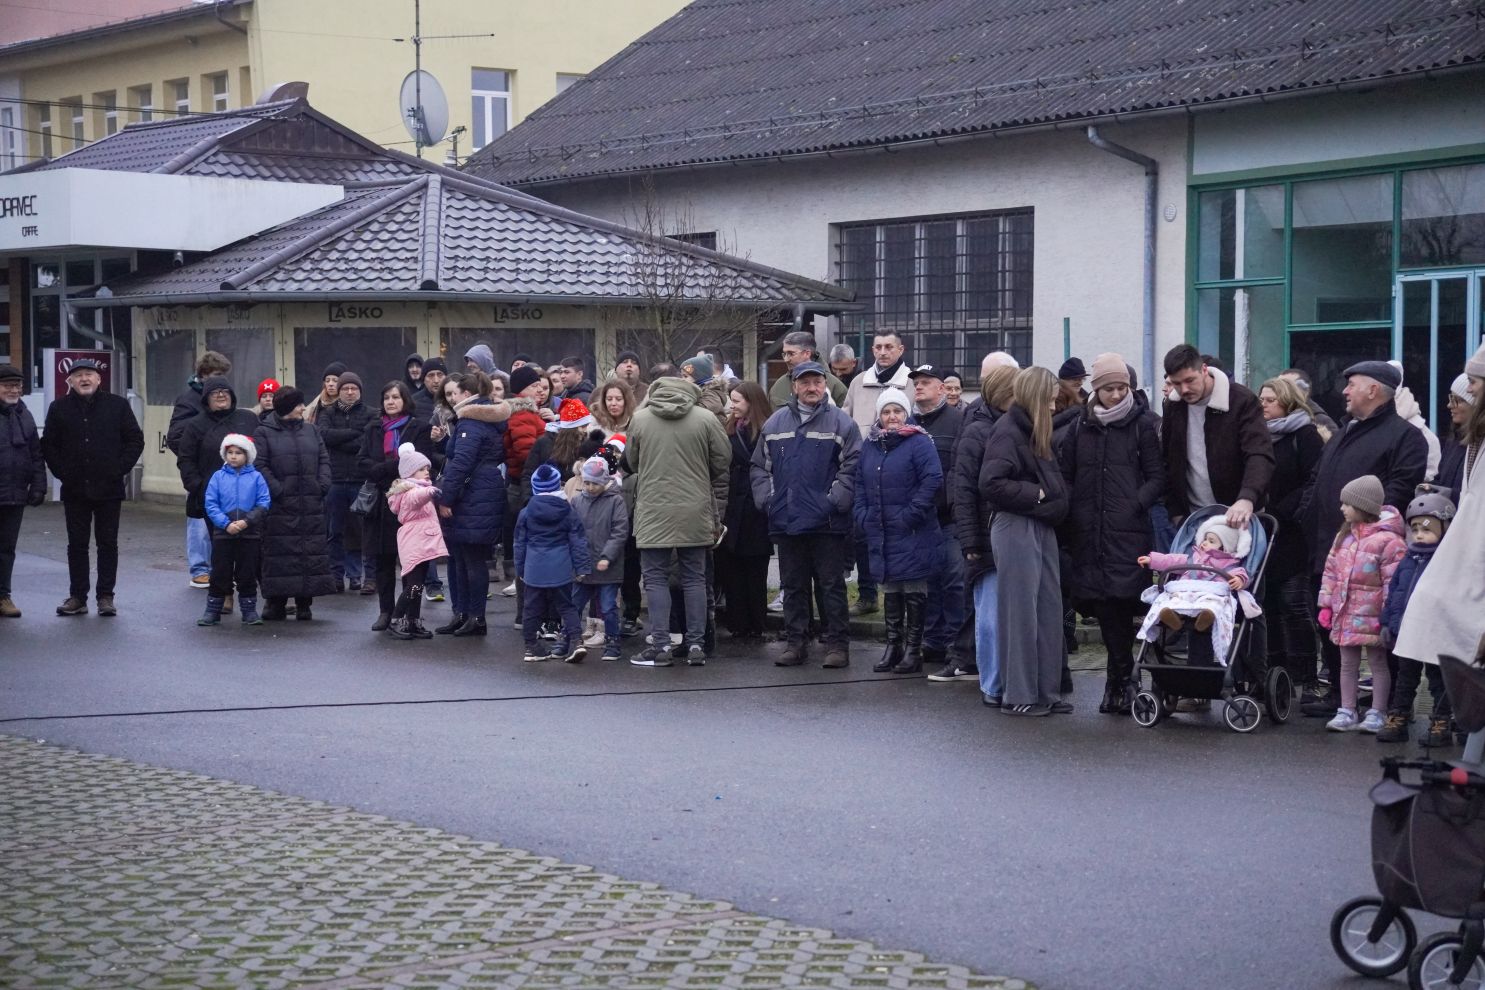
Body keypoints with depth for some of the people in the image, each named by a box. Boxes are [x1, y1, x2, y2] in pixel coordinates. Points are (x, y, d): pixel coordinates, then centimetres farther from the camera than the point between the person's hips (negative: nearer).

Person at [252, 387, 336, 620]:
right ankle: (276, 603, 6)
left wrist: (323, 485, -2)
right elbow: (259, 465, -7)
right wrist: (277, 490, -16)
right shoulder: (264, 432, 0)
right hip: (280, 506, -4)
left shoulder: (311, 430, 14)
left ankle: (304, 604, 13)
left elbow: (324, 459, 14)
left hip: (312, 505, 4)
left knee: (312, 552, 4)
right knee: (280, 553, -2)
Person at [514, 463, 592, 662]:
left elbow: (520, 543, 8)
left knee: (533, 609, 8)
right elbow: (578, 541, -1)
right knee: (566, 606, 6)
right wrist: (582, 567, 3)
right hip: (561, 569, 0)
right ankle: (576, 640, -9)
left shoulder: (526, 512, 2)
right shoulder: (568, 512, -1)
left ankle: (531, 647, 12)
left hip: (534, 570, 0)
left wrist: (520, 568, 17)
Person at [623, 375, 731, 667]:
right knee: (695, 578, 9)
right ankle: (696, 645, 9)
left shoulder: (639, 419, 0)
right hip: (696, 513, 1)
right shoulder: (706, 419, 0)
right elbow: (722, 467, 3)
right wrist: (717, 516, 9)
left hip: (653, 512, -1)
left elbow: (631, 463, 11)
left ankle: (661, 645, 0)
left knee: (656, 578, 5)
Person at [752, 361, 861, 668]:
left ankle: (837, 644, 7)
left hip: (828, 523, -4)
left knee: (831, 585, 1)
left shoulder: (841, 422, -1)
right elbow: (760, 466, 15)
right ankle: (796, 643, 18)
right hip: (786, 521, 4)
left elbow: (852, 467, -5)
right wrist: (766, 499, 3)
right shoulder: (775, 423, 11)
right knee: (793, 586, 11)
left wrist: (835, 501, -13)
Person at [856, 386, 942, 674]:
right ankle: (893, 647, 22)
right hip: (880, 533, 6)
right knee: (889, 591, 14)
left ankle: (913, 649, 8)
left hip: (912, 536, -6)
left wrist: (910, 515, -17)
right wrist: (863, 515, 5)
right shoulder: (869, 446, 12)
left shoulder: (919, 443, -9)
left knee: (914, 591, 2)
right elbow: (858, 484, 18)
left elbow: (933, 481, -16)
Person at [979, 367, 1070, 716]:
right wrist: (1036, 494, -14)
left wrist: (1055, 497, 7)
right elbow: (991, 484, -21)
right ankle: (1018, 696, 3)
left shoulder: (1035, 432, 17)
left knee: (1049, 609, 9)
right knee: (1021, 612, -4)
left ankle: (1045, 691, 16)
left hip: (1042, 527, 9)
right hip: (1016, 527, -9)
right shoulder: (1007, 432, -11)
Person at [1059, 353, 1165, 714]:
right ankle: (1121, 680, 12)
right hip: (1090, 532, 3)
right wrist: (1069, 509, 1)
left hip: (1129, 531, -3)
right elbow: (1065, 474, 16)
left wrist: (1135, 505, -12)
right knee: (1104, 605, 2)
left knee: (1120, 600, -11)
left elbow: (1158, 478, 1)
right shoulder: (1081, 426, 14)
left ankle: (1119, 680, -1)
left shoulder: (1144, 424, 3)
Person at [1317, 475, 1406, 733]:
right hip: (1345, 614, 7)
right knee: (1348, 663, 13)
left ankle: (1376, 714, 11)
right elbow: (1331, 572, 11)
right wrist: (1326, 605, 8)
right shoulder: (1344, 536, 8)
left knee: (1378, 663, 6)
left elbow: (1393, 583, -17)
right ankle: (1346, 712, 20)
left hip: (1371, 616, -7)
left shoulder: (1388, 540, -16)